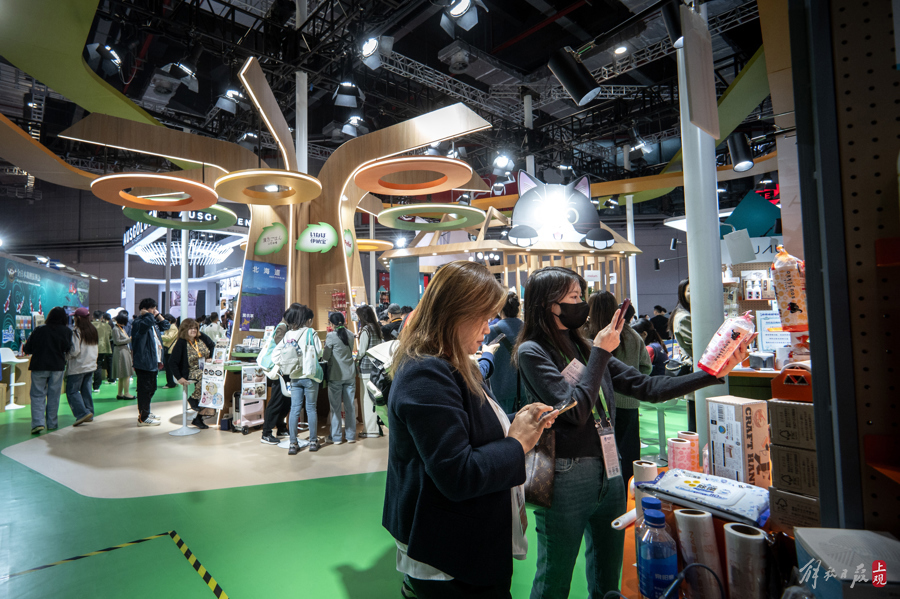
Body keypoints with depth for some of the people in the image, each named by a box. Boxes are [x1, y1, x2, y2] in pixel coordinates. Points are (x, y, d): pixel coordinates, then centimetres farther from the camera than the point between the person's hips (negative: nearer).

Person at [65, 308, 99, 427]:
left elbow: (75, 351, -18)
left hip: (78, 367, -7)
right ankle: (89, 414, 15)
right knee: (86, 390, 13)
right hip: (91, 365, 7)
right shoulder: (94, 330, 8)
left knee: (72, 391, 0)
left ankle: (83, 413, -10)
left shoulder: (77, 332, -15)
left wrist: (66, 356, 0)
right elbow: (97, 347, 16)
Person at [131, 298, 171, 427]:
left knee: (151, 388, 20)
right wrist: (147, 314, -15)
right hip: (144, 362, -10)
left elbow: (166, 326, 26)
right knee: (145, 390, -6)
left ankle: (145, 413, 35)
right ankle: (143, 418, 0)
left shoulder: (154, 322, 16)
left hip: (153, 362, 10)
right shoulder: (139, 322, -14)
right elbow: (148, 321, -36)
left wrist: (158, 315, 15)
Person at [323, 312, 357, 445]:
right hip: (350, 374, 4)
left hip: (336, 375, -4)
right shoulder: (350, 334, 3)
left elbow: (325, 357, -8)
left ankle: (336, 437, 10)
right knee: (350, 406, 9)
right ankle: (350, 435, 15)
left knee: (335, 407, 5)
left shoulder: (331, 336, -10)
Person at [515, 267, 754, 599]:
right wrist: (601, 351, -16)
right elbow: (576, 410, -22)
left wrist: (713, 373, 1)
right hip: (566, 479, -6)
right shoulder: (532, 351, -13)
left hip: (609, 472, 7)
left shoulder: (585, 347, 6)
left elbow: (646, 387, 5)